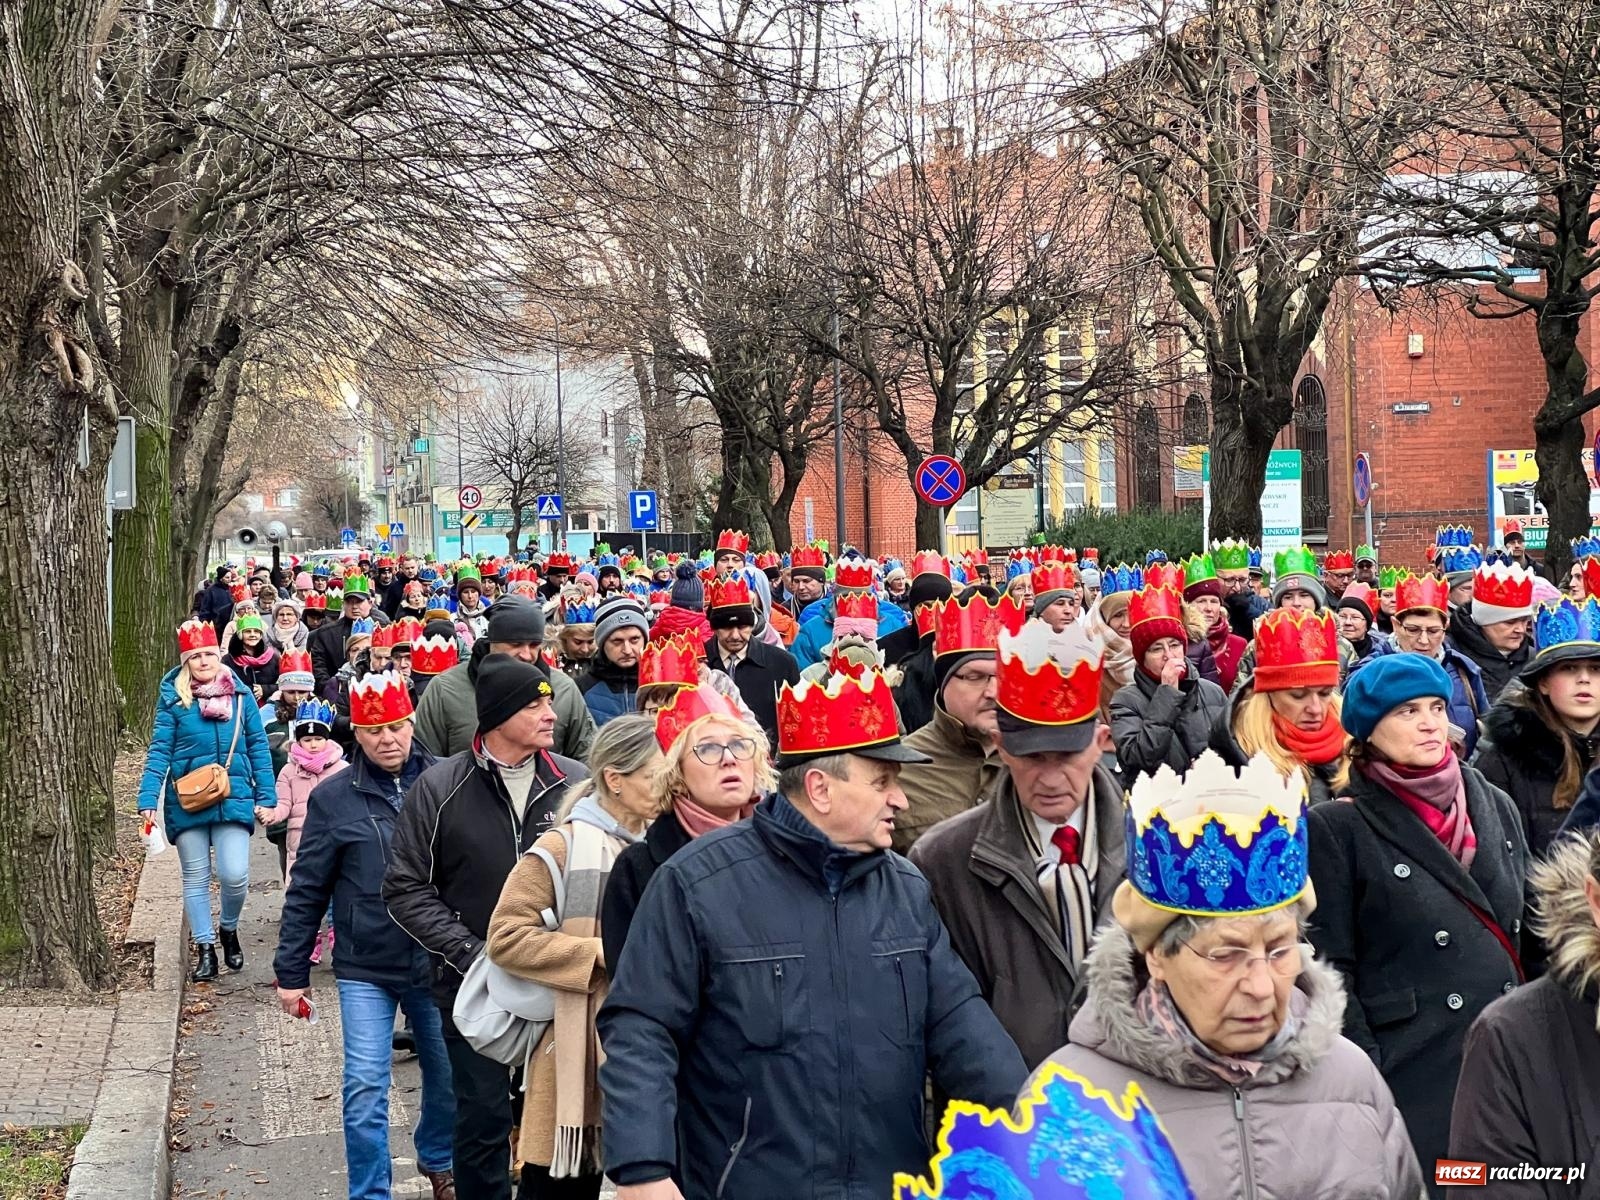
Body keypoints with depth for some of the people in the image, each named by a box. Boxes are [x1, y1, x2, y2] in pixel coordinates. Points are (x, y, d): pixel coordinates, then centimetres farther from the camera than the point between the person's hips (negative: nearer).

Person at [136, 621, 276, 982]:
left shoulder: (240, 694, 1)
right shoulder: (173, 698, -3)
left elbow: (258, 747, 5)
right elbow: (159, 750, -5)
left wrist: (267, 798, 2)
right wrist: (148, 799, -14)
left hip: (234, 799, 0)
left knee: (235, 875, -9)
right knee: (196, 878, 10)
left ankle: (229, 930, 20)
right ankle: (205, 948, 22)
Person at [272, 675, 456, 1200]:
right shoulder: (333, 797, -5)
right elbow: (306, 892, 0)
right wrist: (291, 972, 1)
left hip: (437, 964, 1)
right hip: (365, 971, -1)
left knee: (449, 1077, 16)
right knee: (365, 1089, -4)